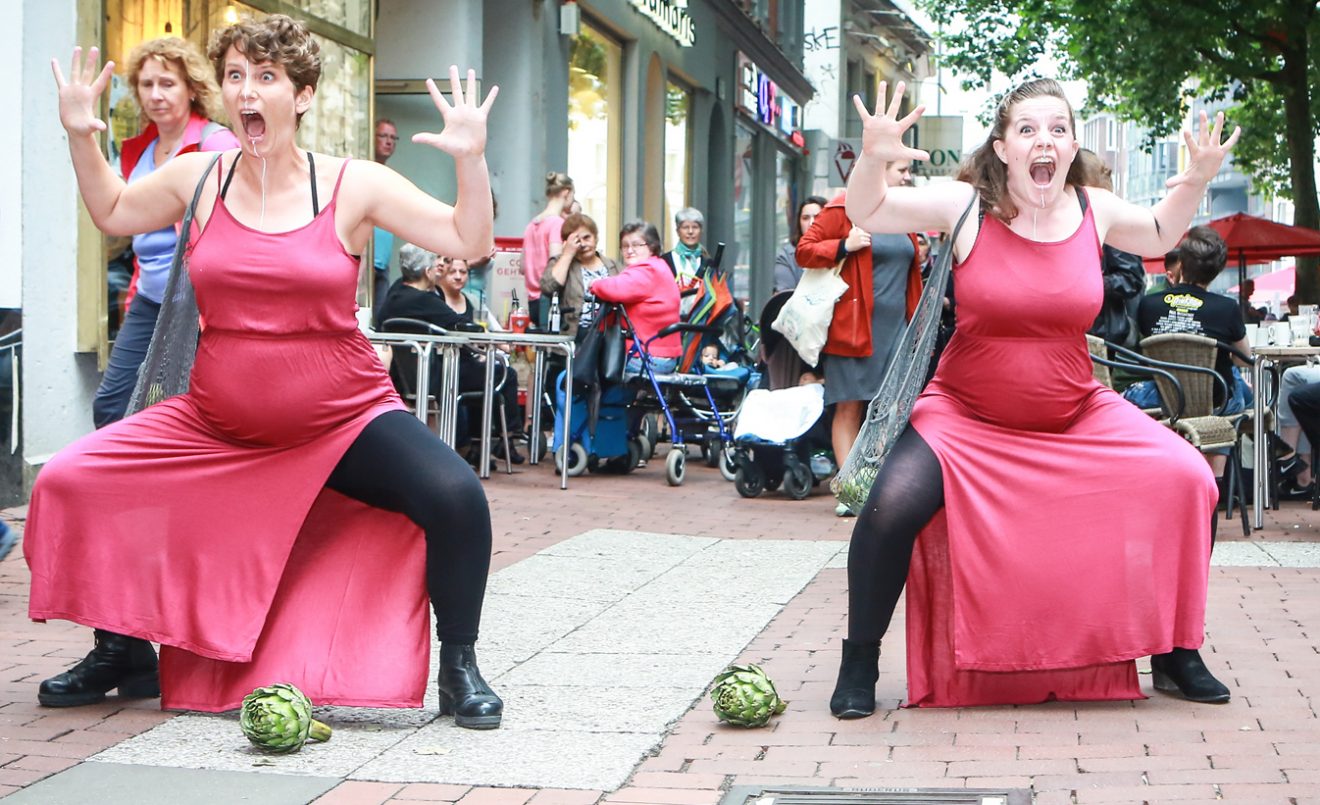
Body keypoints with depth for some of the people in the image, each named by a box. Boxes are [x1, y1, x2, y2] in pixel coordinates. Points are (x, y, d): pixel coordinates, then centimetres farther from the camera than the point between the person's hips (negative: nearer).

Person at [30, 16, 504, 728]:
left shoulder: (353, 186, -7)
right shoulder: (198, 178, 1)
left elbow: (469, 242, -7)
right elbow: (112, 213, 19)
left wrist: (470, 159, -21)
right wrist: (80, 136, 6)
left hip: (344, 421, -3)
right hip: (215, 427, 3)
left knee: (454, 496, -28)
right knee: (66, 485, -7)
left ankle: (459, 671, -5)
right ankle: (124, 656, 16)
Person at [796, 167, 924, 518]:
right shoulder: (844, 209, -3)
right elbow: (804, 251, -5)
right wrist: (844, 246, -19)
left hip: (896, 329, 6)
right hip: (854, 327, -6)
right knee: (849, 407, -3)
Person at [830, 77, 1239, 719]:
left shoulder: (1095, 210, -2)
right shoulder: (966, 205, -11)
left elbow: (1158, 237, 19)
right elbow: (866, 213, -9)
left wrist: (1195, 182, 0)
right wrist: (873, 158, -30)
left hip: (1076, 418, 3)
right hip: (967, 417, -3)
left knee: (1185, 483, -12)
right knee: (891, 508, -27)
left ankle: (1176, 653, 8)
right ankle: (859, 663, -3)